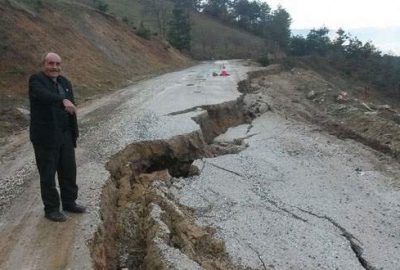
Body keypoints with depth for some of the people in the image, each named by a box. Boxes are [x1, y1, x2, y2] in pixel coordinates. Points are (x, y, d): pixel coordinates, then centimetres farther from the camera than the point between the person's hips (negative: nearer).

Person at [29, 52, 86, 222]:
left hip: (64, 136, 6)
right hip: (45, 136, -6)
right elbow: (44, 95, -33)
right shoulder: (36, 80, -10)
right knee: (48, 174, 4)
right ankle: (51, 209, 18)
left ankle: (69, 203, 28)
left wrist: (73, 134, 12)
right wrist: (63, 100, -50)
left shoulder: (65, 83, 10)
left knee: (69, 170, 13)